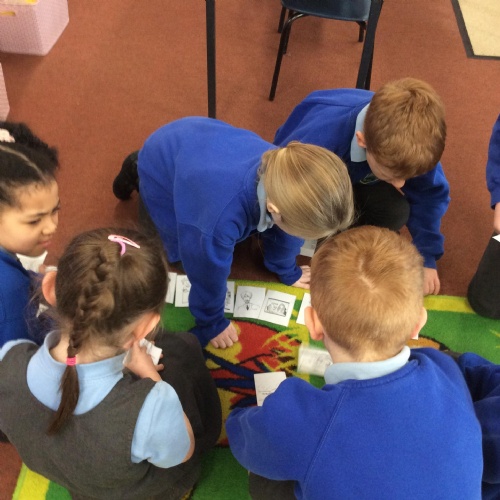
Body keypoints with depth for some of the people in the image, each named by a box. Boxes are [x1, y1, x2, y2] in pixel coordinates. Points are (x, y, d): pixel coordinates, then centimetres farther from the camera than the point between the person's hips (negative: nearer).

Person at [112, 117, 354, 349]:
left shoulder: (283, 174, -30)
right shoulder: (222, 217, -47)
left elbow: (284, 230, -7)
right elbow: (209, 273, -27)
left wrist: (287, 270, 11)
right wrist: (211, 322, -8)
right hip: (161, 162, -5)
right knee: (183, 250, 8)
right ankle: (137, 173, 24)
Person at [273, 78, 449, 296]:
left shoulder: (411, 148, -33)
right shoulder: (318, 141, -46)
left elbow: (430, 195, -16)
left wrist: (426, 259, -12)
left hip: (357, 176, 2)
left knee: (397, 212, -25)